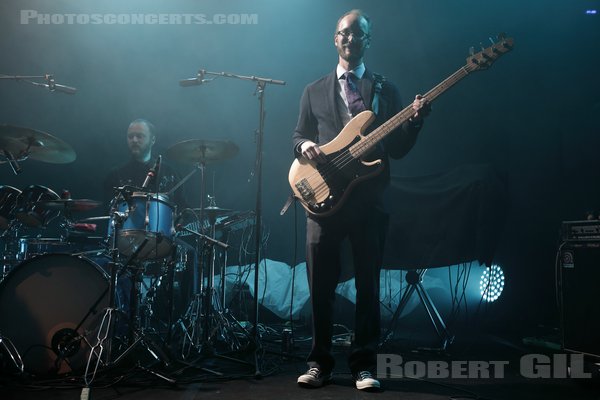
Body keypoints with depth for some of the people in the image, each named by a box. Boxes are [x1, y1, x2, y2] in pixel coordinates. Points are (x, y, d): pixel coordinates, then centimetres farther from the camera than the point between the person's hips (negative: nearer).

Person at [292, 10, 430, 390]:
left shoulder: (387, 90, 12)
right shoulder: (315, 91, 15)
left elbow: (399, 149, 8)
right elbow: (298, 136, 13)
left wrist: (415, 120, -11)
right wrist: (305, 145, -10)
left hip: (369, 200, 0)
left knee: (368, 284, 2)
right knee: (320, 285, 2)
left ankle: (364, 364, 12)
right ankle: (320, 362, 15)